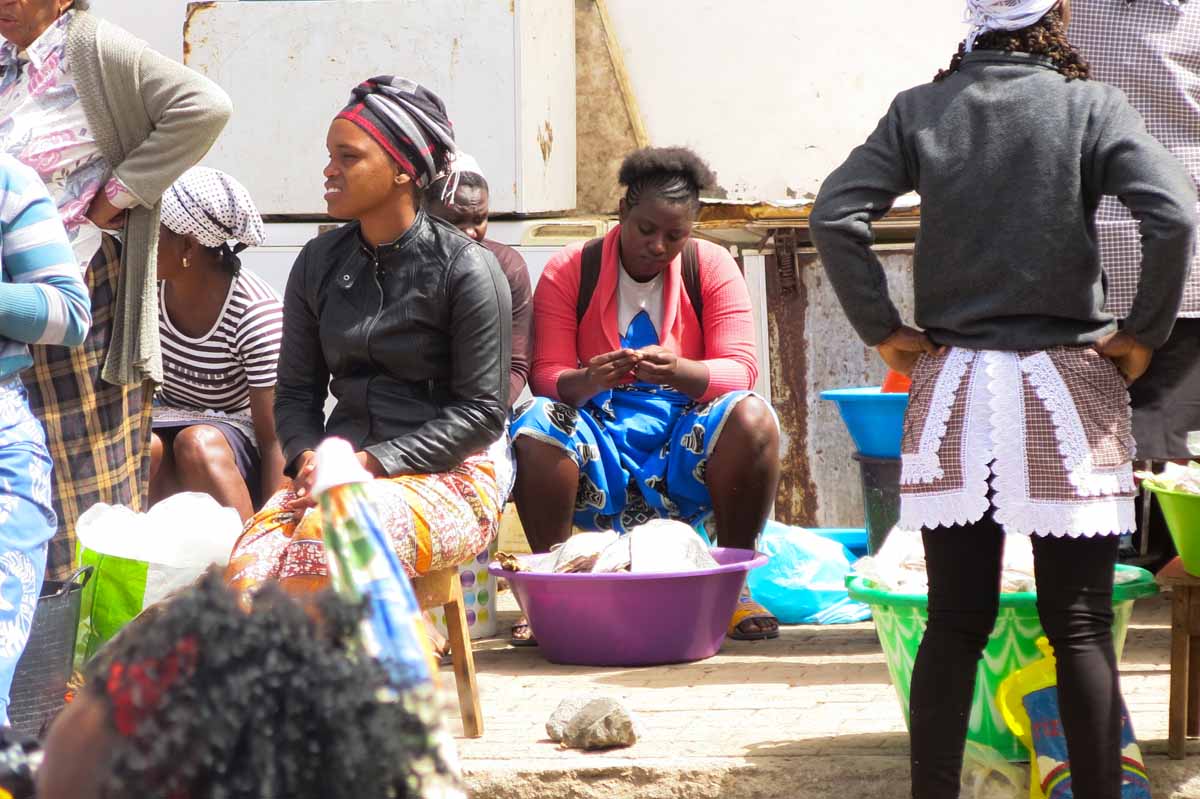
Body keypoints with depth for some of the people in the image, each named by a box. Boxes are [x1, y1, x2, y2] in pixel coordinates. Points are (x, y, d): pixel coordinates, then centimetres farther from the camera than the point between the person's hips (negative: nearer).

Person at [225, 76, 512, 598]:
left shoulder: (466, 270, -4)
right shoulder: (318, 264, 13)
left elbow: (482, 412, -6)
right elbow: (296, 391, 16)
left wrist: (371, 463, -14)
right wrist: (308, 458, -6)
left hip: (451, 476, -4)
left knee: (327, 534, -36)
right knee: (250, 564, -29)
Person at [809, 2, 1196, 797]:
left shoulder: (920, 109, 3)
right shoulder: (1091, 106, -4)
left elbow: (835, 216, -6)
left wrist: (882, 329, 1)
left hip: (953, 383, 2)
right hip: (1067, 386, -2)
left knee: (955, 622, 6)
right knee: (1081, 625, 2)